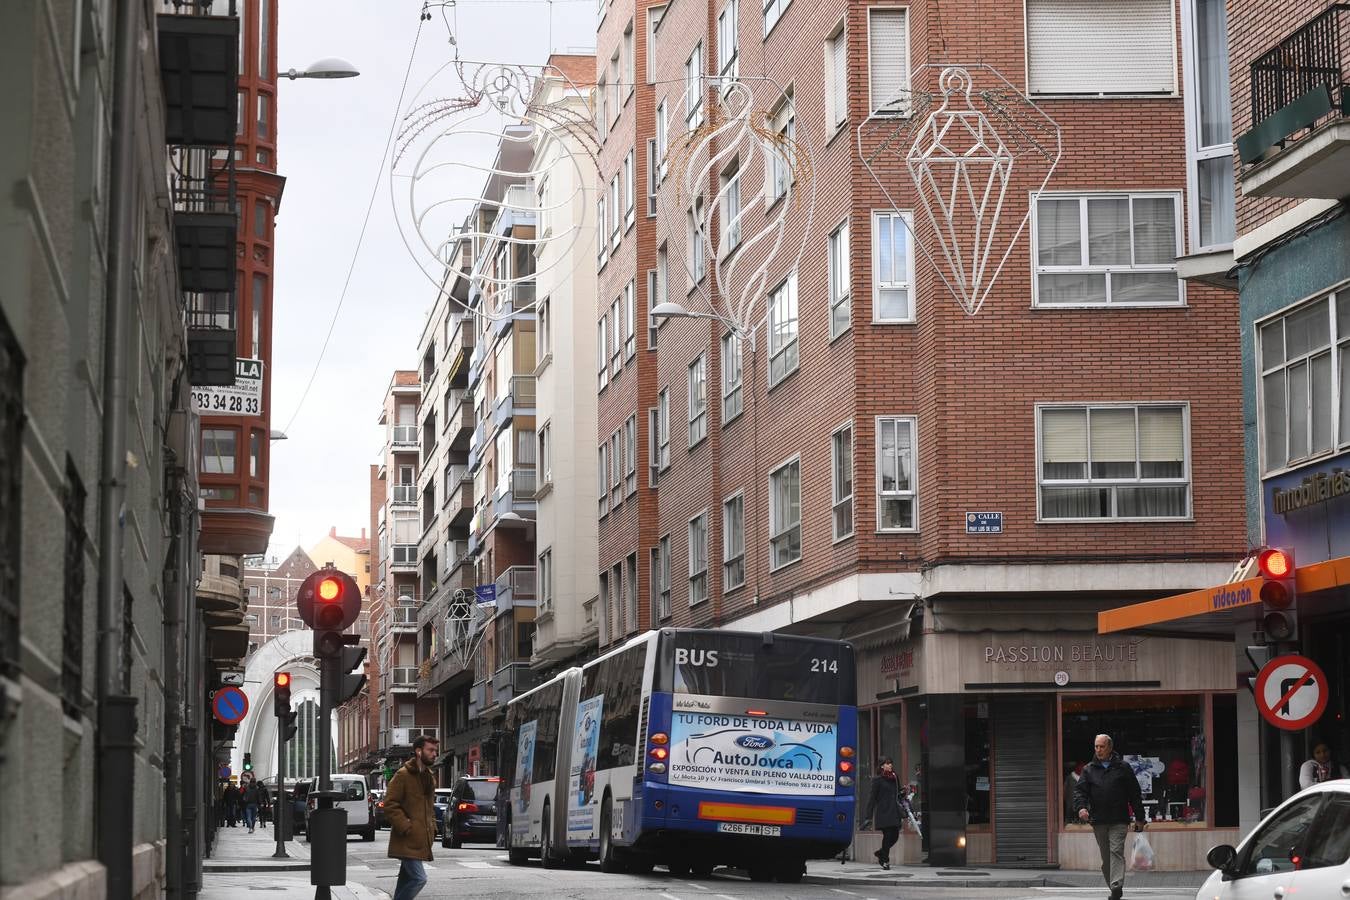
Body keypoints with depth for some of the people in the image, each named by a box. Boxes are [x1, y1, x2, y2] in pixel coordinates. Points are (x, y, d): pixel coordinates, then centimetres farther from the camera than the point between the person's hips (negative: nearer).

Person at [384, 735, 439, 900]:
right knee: (419, 878, -18)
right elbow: (390, 805, -14)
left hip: (420, 841, 9)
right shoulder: (403, 775, -10)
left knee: (406, 880, 12)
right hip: (408, 841, -9)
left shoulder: (429, 777, 17)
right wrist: (405, 827, -20)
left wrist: (432, 828, 14)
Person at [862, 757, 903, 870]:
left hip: (894, 813, 6)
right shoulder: (878, 780, -3)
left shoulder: (895, 779, 14)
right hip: (883, 813, -6)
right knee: (888, 835, -8)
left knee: (895, 835, 2)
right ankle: (885, 860, 4)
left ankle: (880, 853, 25)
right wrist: (868, 816, -10)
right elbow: (872, 797, -5)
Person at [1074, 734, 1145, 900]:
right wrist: (1081, 806, -17)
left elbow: (1135, 793, 7)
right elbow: (1080, 791, 4)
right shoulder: (1089, 769, 11)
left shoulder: (1122, 768, 5)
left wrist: (1139, 818, 4)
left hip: (1119, 820, -3)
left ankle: (1116, 885, -22)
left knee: (1116, 851, -15)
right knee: (1106, 856, 7)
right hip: (1098, 821, 3)